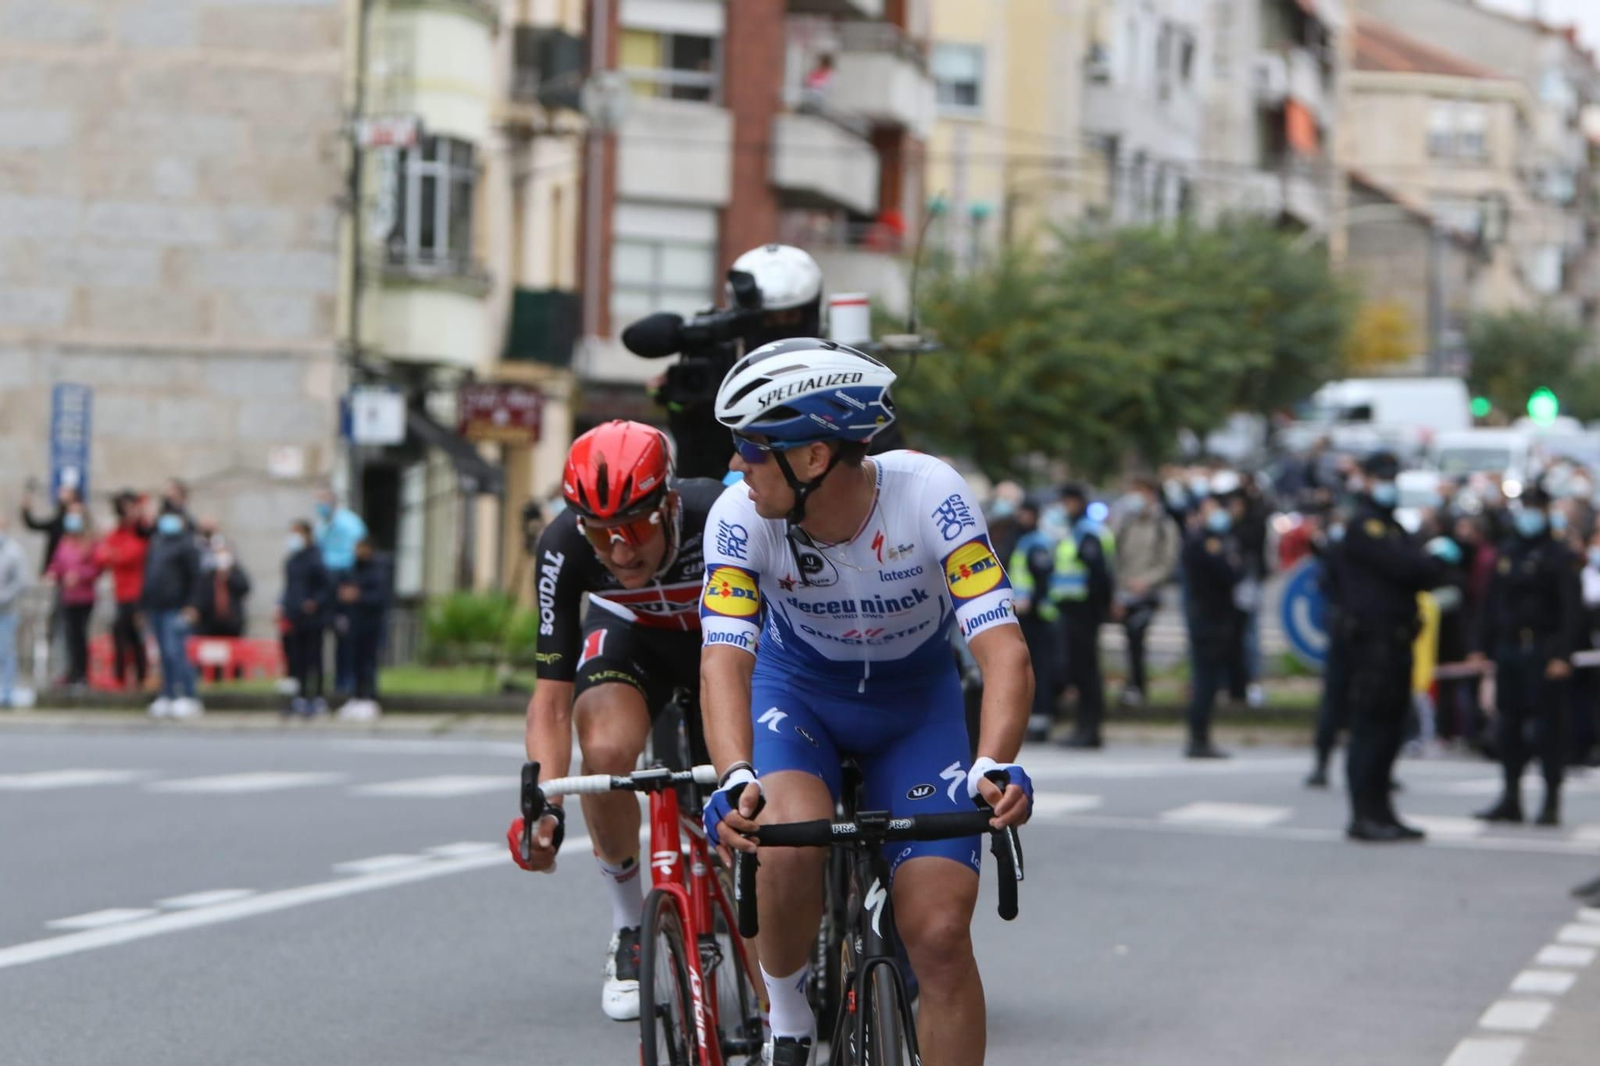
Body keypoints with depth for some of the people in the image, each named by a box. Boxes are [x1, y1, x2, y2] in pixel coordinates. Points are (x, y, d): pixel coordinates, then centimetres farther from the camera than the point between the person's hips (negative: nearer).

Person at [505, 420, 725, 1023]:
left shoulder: (724, 521, -38)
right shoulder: (564, 548, -32)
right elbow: (553, 694, -28)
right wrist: (544, 805, -42)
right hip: (630, 634, 1)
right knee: (606, 752, -30)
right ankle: (630, 930, -7)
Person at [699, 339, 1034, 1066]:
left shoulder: (930, 495, -30)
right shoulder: (742, 516, -26)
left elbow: (1002, 647, -37)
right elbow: (725, 658, -35)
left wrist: (994, 766, -54)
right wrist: (736, 778, -54)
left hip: (916, 705, 0)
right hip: (796, 691, 0)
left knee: (939, 933, -13)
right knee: (790, 843, -31)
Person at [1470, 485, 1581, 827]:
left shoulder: (1559, 557, -4)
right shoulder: (1506, 554, 14)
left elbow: (1572, 610, -9)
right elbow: (1492, 605, 17)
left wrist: (1562, 654, -17)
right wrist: (1481, 647, 11)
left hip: (1545, 654, -6)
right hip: (1509, 651, 6)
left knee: (1549, 727, -3)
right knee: (1509, 726, 8)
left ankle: (1551, 802, 2)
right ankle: (1510, 800, 15)